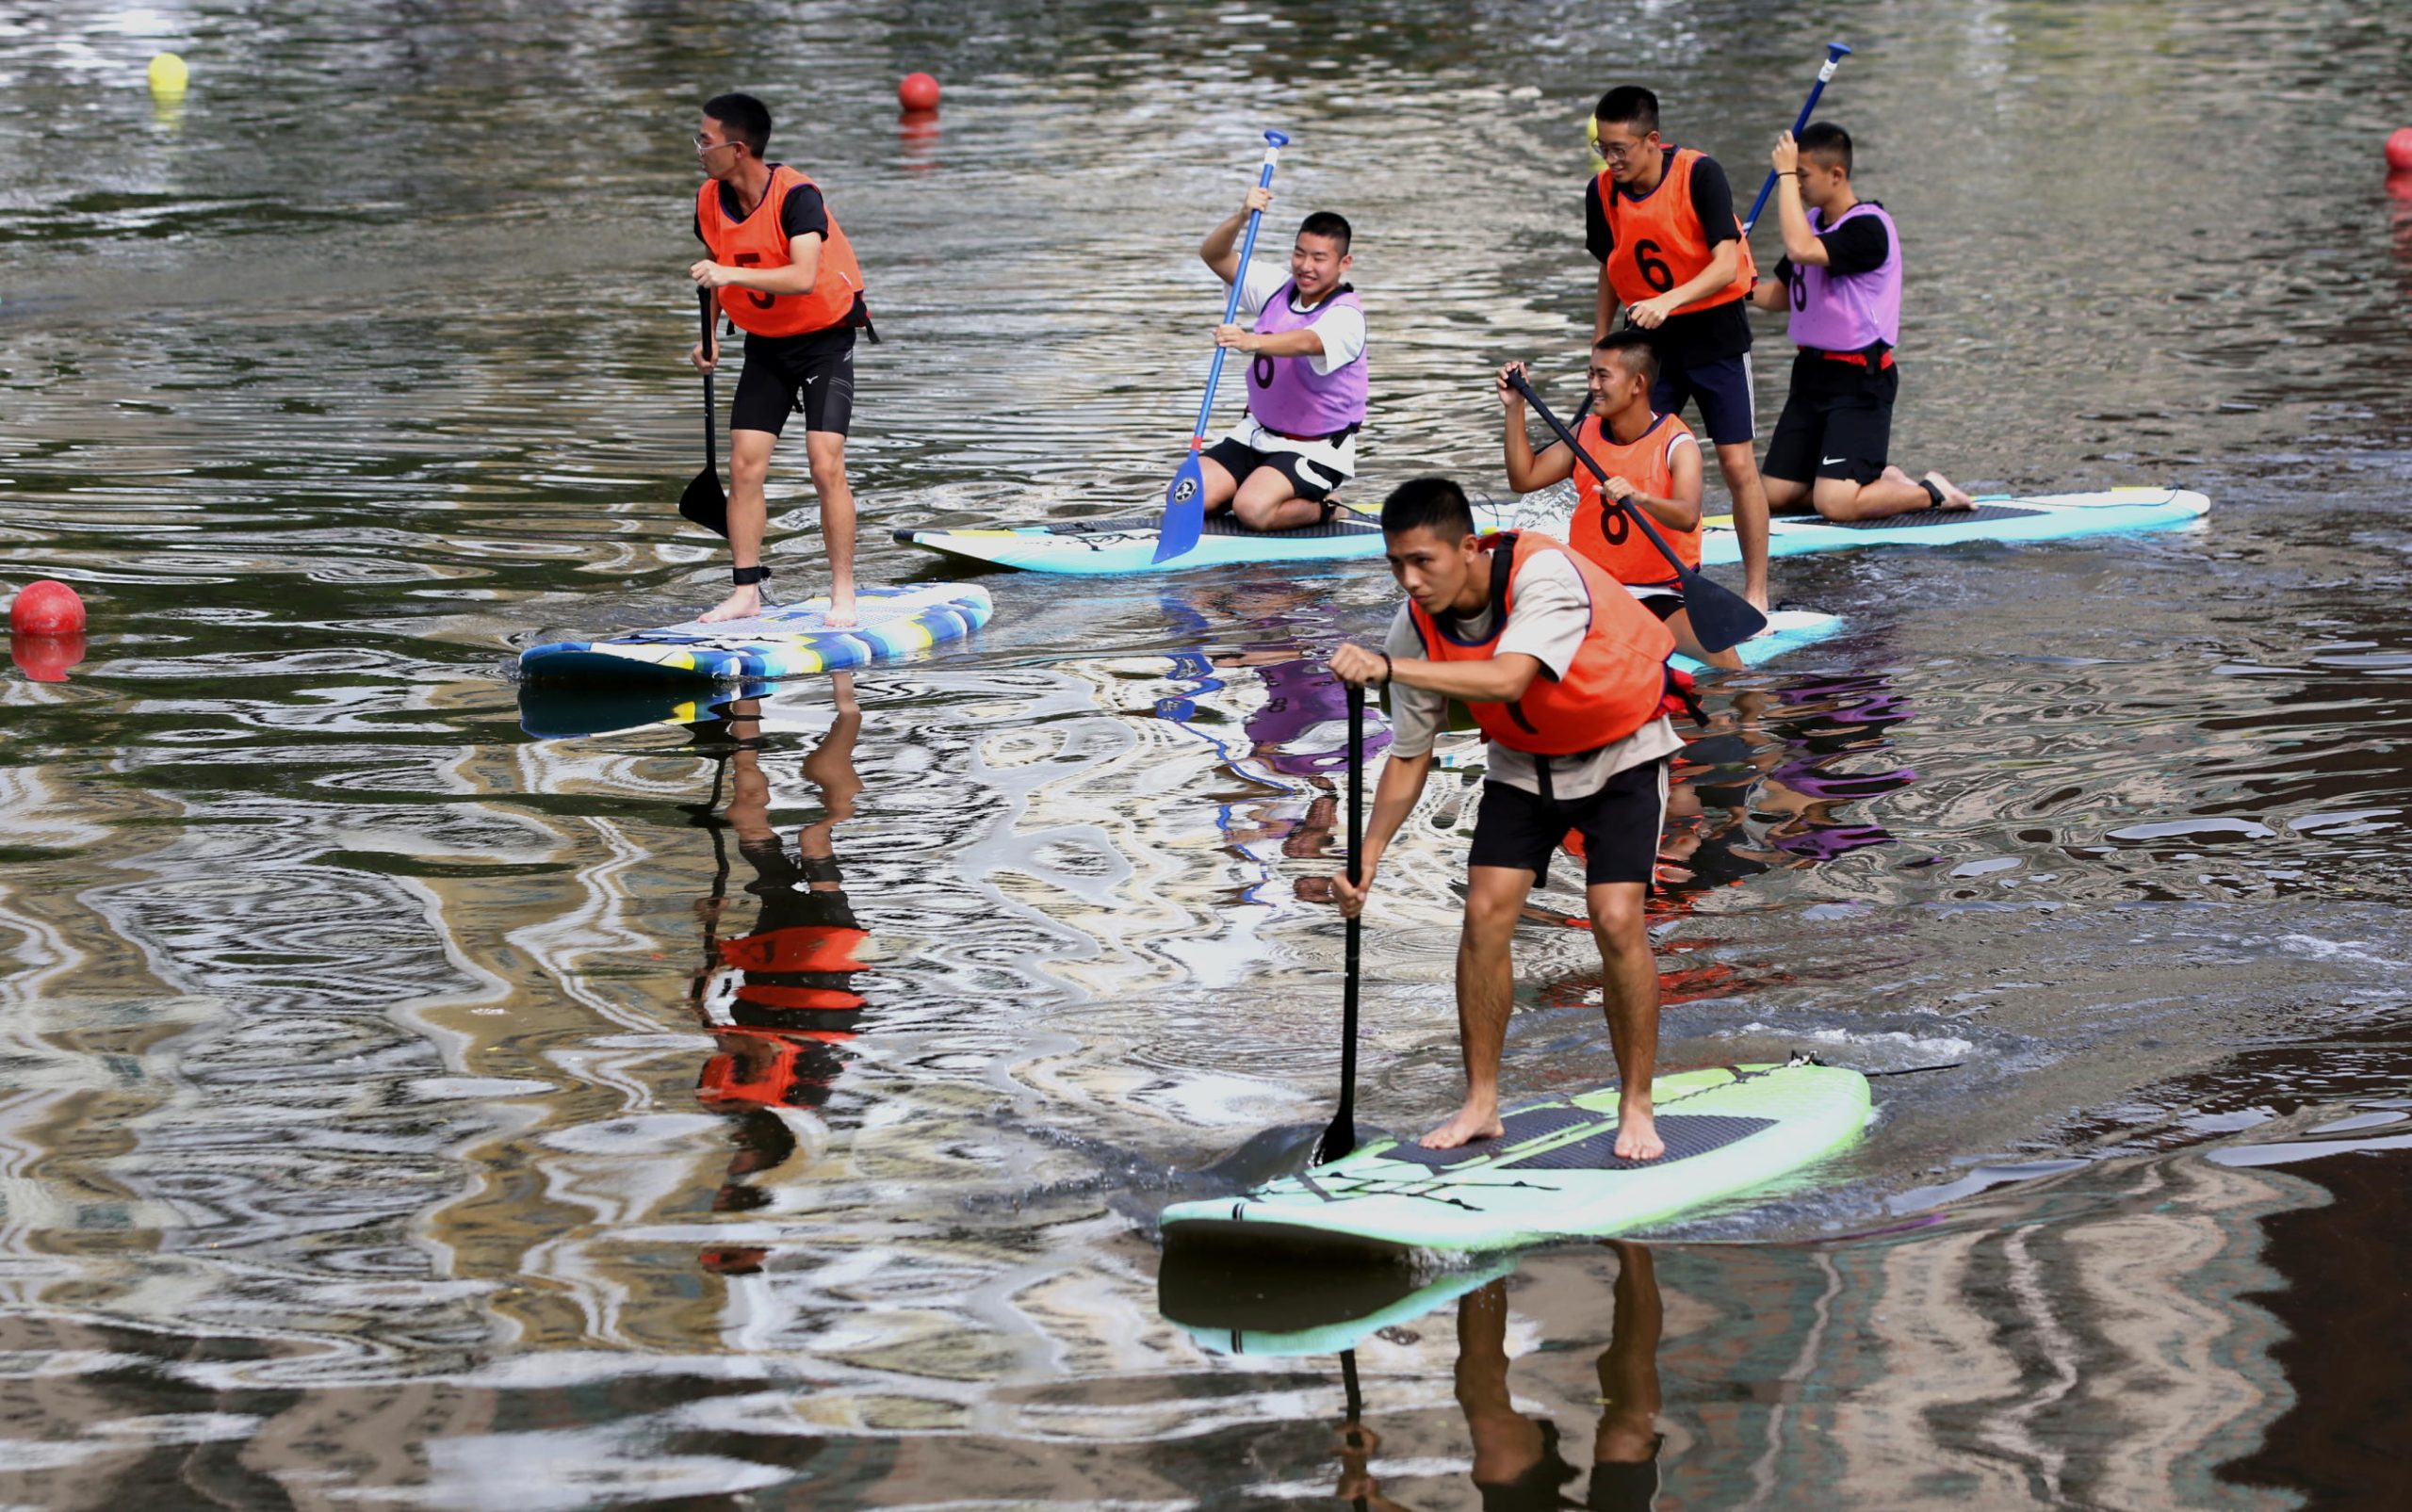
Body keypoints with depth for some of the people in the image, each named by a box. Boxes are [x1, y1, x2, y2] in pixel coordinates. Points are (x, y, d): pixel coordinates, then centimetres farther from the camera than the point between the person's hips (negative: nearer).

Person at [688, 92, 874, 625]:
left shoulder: (796, 196, -24)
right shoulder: (710, 199, -4)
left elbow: (803, 278, -37)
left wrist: (731, 275, -45)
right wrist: (710, 336, 3)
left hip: (824, 338, -6)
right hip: (765, 345, 6)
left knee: (826, 466, -14)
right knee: (744, 465, -5)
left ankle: (843, 596, -6)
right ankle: (745, 593, 1)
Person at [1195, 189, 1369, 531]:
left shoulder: (1346, 317, -20)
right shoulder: (1277, 288, 2)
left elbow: (1306, 343, -42)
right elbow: (1213, 255, -1)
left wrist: (1252, 342, -61)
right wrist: (1241, 218, -21)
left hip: (1314, 450, -7)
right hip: (1256, 433, 7)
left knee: (1252, 510, -29)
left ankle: (1322, 509, 0)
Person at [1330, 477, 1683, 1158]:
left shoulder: (1545, 574, -35)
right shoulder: (1419, 624, -17)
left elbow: (1507, 679, -51)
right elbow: (1409, 756, -7)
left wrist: (1387, 666, -60)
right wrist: (1368, 858, -16)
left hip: (1620, 752, -5)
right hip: (1523, 761, 5)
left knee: (1616, 919, -16)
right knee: (1485, 912, -8)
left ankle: (1636, 1109, -2)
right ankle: (1481, 1103, 5)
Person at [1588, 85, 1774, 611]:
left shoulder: (1699, 174, -20)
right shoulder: (1603, 192, -5)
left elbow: (1727, 265, -27)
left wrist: (1669, 300, -40)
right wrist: (1601, 342, 12)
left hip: (1714, 333, -4)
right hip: (1648, 337, 4)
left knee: (1738, 464, -7)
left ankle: (1756, 595, 2)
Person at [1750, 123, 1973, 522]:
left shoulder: (1868, 228, -17)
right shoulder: (1813, 221, 10)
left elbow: (1800, 250, -33)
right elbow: (1780, 294, 19)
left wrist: (1785, 174, -26)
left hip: (1859, 383, -9)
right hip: (1811, 373, 9)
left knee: (1834, 505, -19)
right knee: (1776, 496, 3)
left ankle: (1931, 493, 6)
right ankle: (1880, 479, 21)